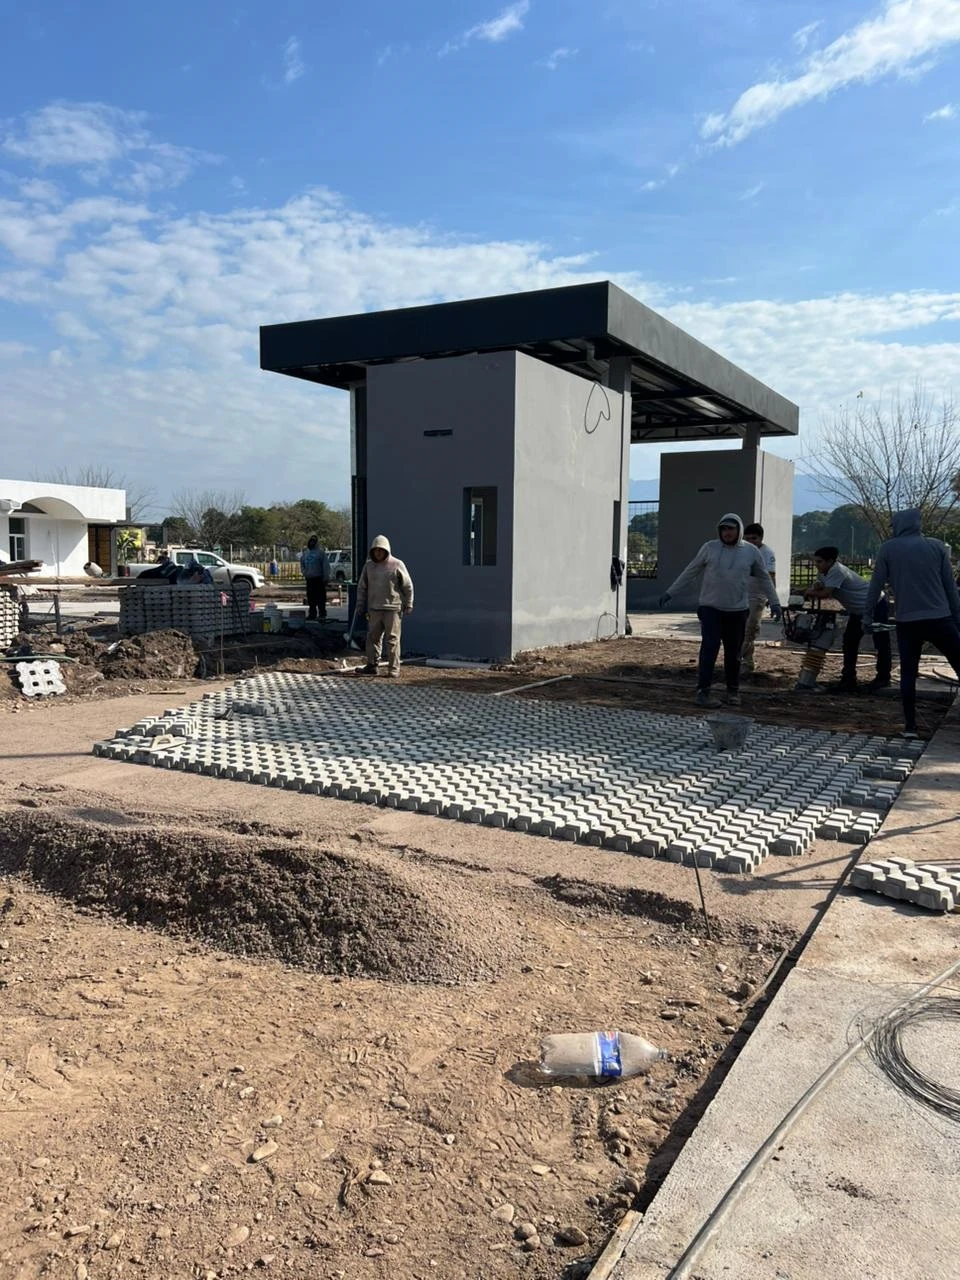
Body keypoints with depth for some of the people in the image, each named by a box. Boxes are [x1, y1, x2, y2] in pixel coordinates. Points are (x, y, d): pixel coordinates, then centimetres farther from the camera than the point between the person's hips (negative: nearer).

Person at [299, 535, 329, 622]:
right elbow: (302, 564, 25)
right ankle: (312, 614, 18)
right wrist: (304, 572, 6)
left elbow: (325, 565, -8)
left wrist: (326, 577, -14)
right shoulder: (305, 553, 16)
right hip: (309, 579, 6)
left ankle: (322, 614, -8)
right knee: (311, 598, 10)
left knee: (320, 597, -8)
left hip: (319, 578, -6)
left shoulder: (320, 552, -3)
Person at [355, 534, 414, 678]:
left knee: (393, 640, -2)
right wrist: (360, 604, 10)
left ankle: (394, 669, 2)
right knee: (373, 638, 8)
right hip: (374, 609, 4)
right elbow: (362, 587, 15)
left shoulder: (397, 565, -3)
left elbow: (408, 586, -1)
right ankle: (372, 665, 17)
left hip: (392, 609, -4)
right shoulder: (368, 565, 9)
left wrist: (408, 605, -3)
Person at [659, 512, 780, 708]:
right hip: (711, 608, -2)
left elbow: (764, 578, 11)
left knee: (733, 653, 10)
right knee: (709, 649, -9)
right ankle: (703, 692, -6)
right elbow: (690, 572, 3)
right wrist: (670, 592, 3)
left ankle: (733, 691, 23)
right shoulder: (709, 548, -2)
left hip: (737, 611, 2)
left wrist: (774, 602, 8)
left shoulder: (751, 552, 2)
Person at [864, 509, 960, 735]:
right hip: (940, 620, 0)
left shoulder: (888, 549, 4)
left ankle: (910, 725, 7)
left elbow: (876, 585, 2)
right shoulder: (937, 546, 7)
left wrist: (867, 616, 10)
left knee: (908, 673, 9)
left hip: (907, 622, 0)